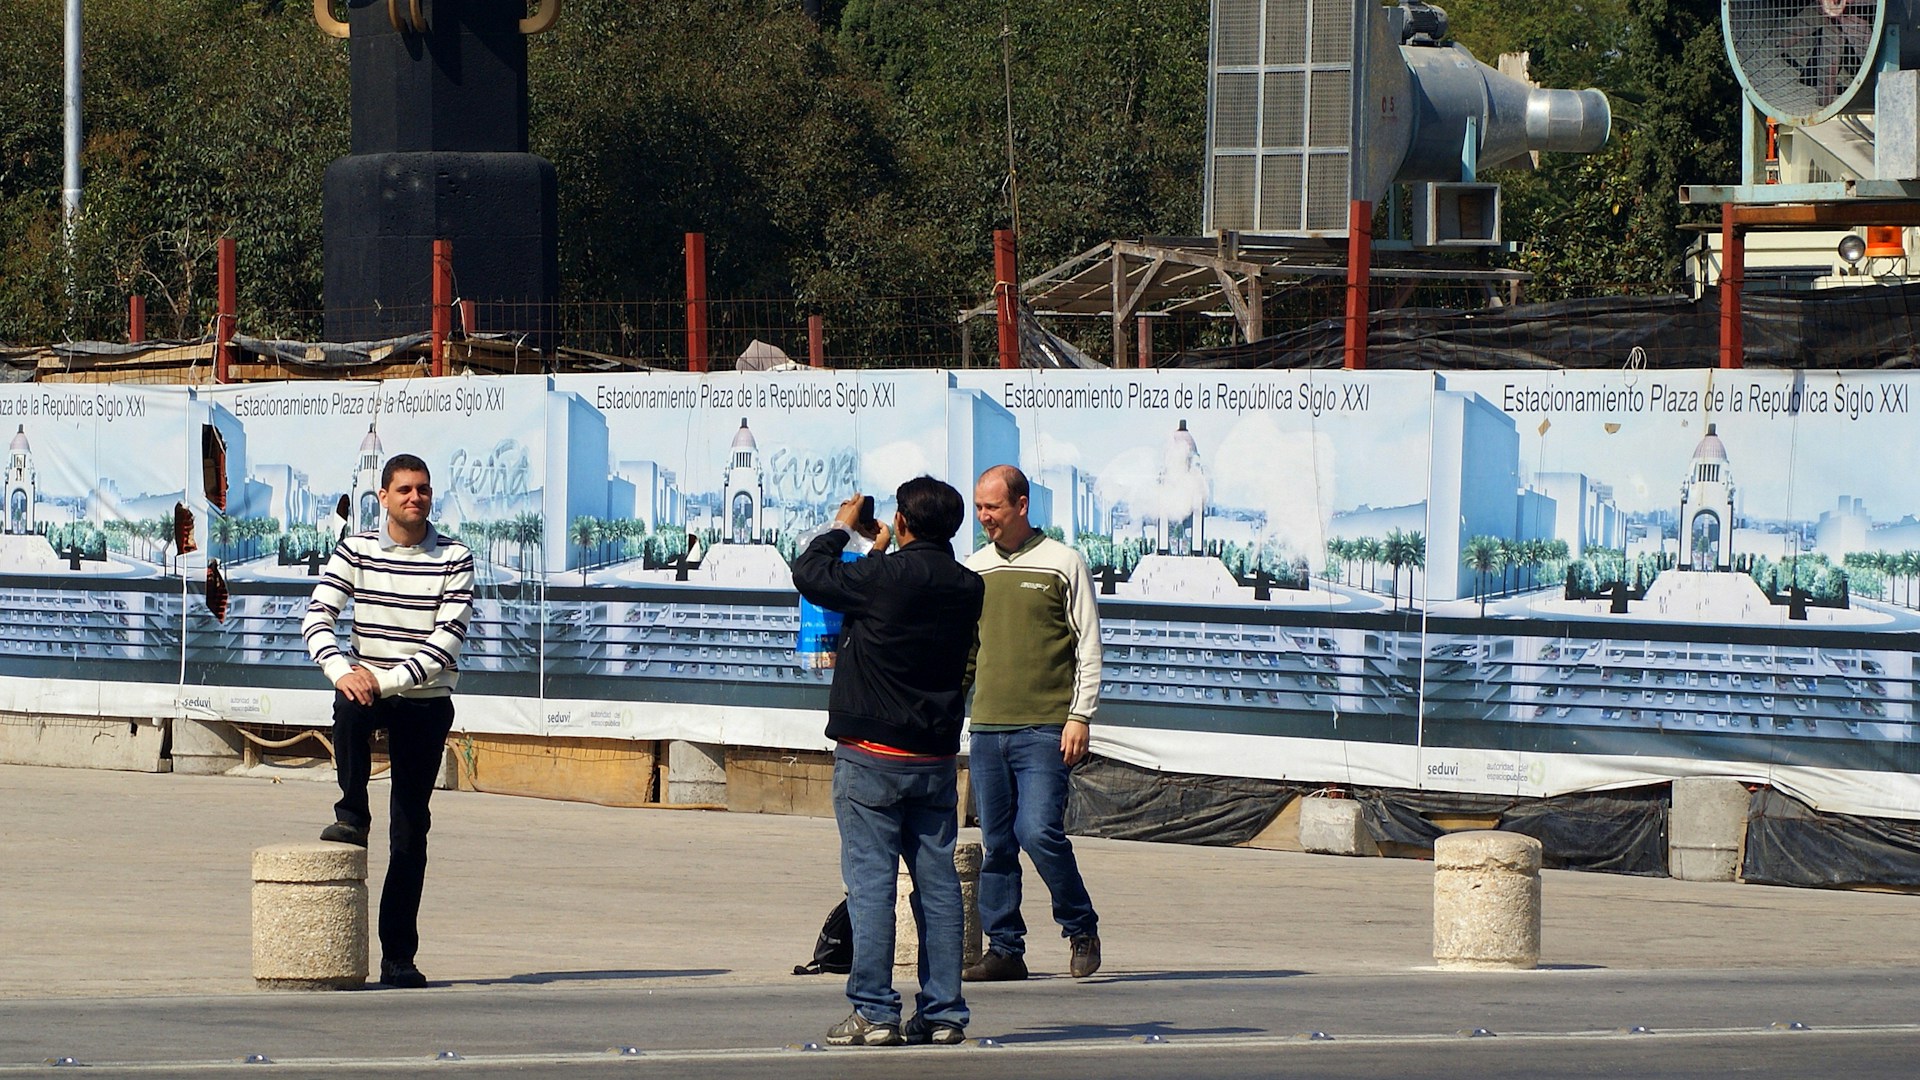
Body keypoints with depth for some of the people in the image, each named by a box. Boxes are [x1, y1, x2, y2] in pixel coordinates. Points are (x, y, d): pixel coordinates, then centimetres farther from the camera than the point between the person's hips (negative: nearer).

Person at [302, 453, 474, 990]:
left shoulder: (454, 558, -3)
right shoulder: (355, 551, 1)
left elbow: (448, 637, -11)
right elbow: (317, 616, -8)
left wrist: (390, 680, -24)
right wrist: (342, 669, -27)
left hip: (426, 700, 0)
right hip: (368, 686, 0)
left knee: (411, 829, -1)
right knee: (349, 707, -38)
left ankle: (398, 955, 2)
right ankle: (352, 816, -21)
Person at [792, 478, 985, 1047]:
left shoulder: (885, 577, -15)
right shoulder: (967, 588, 2)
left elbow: (809, 573, -2)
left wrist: (841, 528, 14)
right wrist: (886, 553, 30)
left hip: (872, 753, -5)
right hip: (937, 758, 5)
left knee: (870, 881, -3)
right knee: (938, 884, 7)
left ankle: (875, 1013, -7)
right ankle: (944, 1014, 8)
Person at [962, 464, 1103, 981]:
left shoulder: (1063, 564, 1)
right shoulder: (973, 569, 14)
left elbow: (1088, 647, 0)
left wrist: (1080, 716, -8)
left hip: (1045, 729, -5)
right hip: (987, 726, 5)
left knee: (1039, 831, -15)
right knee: (996, 843, 4)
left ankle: (1081, 928, 4)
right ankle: (1004, 949, 9)